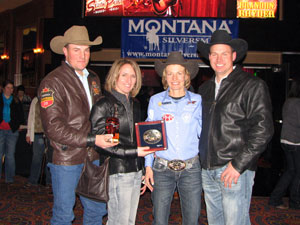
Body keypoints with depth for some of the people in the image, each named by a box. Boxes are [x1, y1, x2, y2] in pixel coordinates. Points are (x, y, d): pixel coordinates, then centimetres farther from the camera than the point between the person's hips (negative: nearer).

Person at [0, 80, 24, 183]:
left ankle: (9, 178, 7)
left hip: (12, 131, 1)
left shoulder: (16, 101, 10)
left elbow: (21, 116, 15)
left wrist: (18, 125, 4)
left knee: (10, 155, 1)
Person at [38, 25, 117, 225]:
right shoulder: (52, 82, -11)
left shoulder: (93, 78, 12)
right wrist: (92, 140, -22)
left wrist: (104, 138, 8)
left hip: (93, 157, 6)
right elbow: (53, 127, -19)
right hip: (66, 158, -6)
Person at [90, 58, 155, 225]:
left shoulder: (135, 104, 14)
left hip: (136, 171, 7)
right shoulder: (103, 105, -9)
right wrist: (133, 152, -19)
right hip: (117, 172, -7)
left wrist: (146, 148, 6)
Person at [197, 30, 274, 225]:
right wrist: (202, 160, 11)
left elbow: (263, 130, -12)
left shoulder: (253, 85, -6)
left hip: (235, 171, -6)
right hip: (208, 170, 6)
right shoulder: (205, 88, 14)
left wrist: (238, 164, -15)